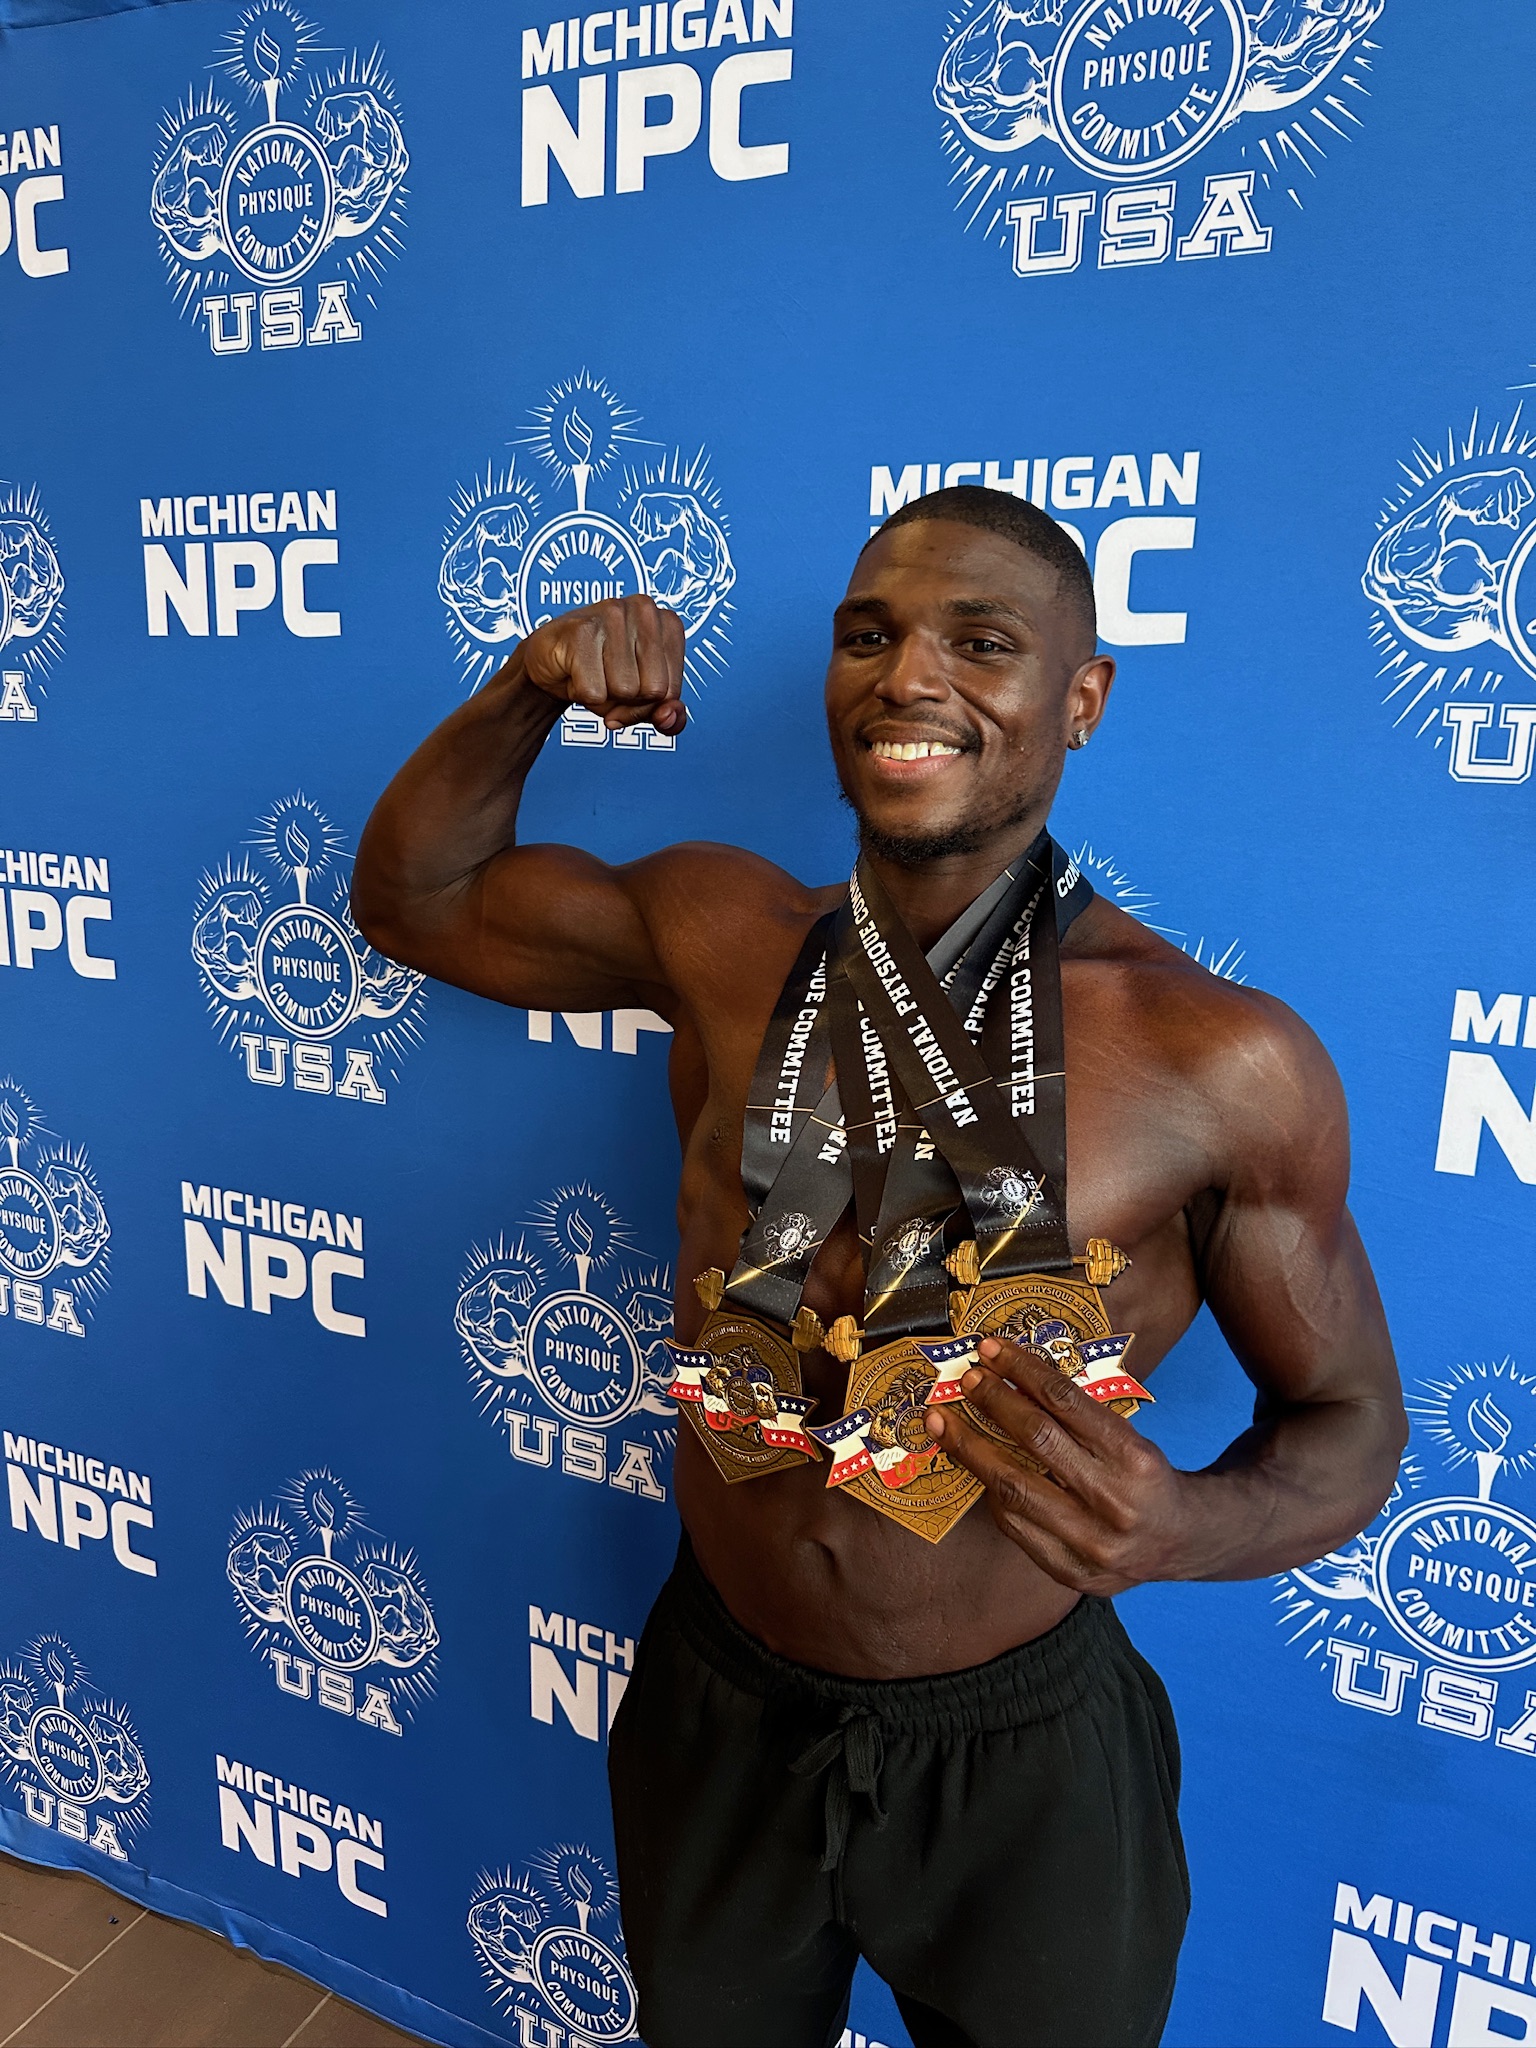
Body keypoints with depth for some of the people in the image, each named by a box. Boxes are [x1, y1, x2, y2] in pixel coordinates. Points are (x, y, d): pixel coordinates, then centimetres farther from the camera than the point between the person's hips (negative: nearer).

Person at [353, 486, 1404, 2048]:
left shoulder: (1229, 1065, -19)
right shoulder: (720, 935, -9)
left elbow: (1347, 1424, -7)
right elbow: (411, 896, 3)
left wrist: (1182, 1526, -28)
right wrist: (529, 691, -14)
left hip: (1021, 1759, -2)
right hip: (717, 1718, 3)